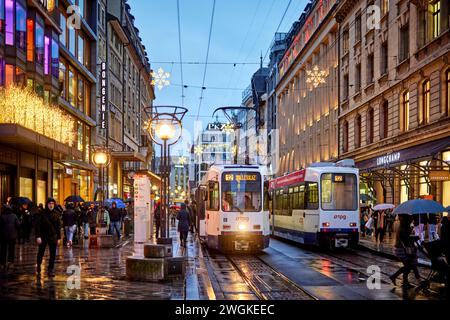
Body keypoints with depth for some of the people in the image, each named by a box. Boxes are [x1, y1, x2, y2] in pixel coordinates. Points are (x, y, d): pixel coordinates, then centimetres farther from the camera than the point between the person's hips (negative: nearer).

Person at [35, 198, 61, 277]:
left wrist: (59, 238, 5)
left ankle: (51, 269, 9)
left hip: (53, 236, 2)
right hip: (43, 236, -2)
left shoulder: (56, 213, 2)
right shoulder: (42, 213, -7)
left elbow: (58, 226, 6)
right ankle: (38, 268, 35)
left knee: (53, 254, -1)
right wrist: (38, 236, -14)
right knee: (40, 253, 12)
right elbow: (38, 225, -8)